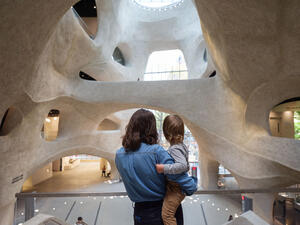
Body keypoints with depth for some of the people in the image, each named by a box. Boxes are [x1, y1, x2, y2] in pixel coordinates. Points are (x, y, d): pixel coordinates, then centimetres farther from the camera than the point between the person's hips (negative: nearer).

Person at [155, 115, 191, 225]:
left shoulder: (174, 149, -23)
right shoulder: (182, 146, 5)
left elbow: (182, 165, -37)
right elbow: (187, 167, 15)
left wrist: (164, 168, -35)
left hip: (175, 188, -10)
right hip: (181, 187, 10)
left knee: (167, 215, -7)